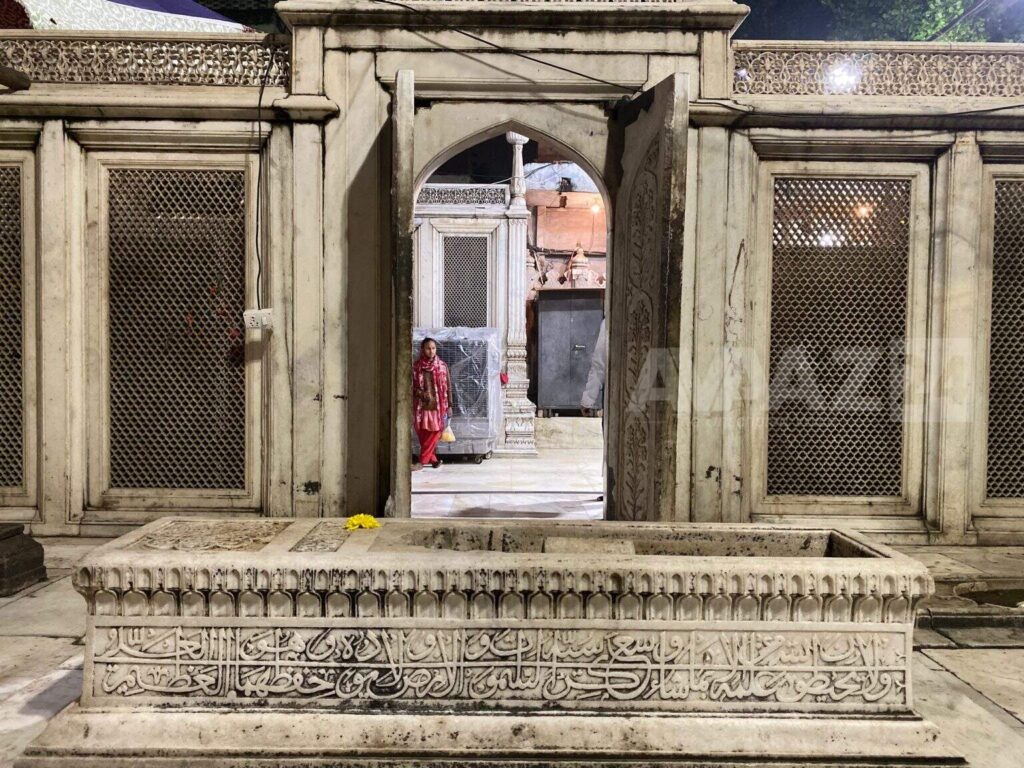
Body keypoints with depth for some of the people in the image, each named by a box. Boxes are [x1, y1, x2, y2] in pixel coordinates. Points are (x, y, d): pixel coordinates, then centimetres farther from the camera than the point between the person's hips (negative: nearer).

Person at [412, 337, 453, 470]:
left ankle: (422, 461, 1)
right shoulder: (415, 366, 0)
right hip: (421, 406, 1)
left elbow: (448, 386, 4)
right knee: (422, 434, 4)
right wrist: (419, 393, -14)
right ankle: (433, 459, 21)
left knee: (434, 433, -6)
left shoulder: (442, 366, 0)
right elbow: (411, 385, 6)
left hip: (438, 406, -1)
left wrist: (449, 405, 2)